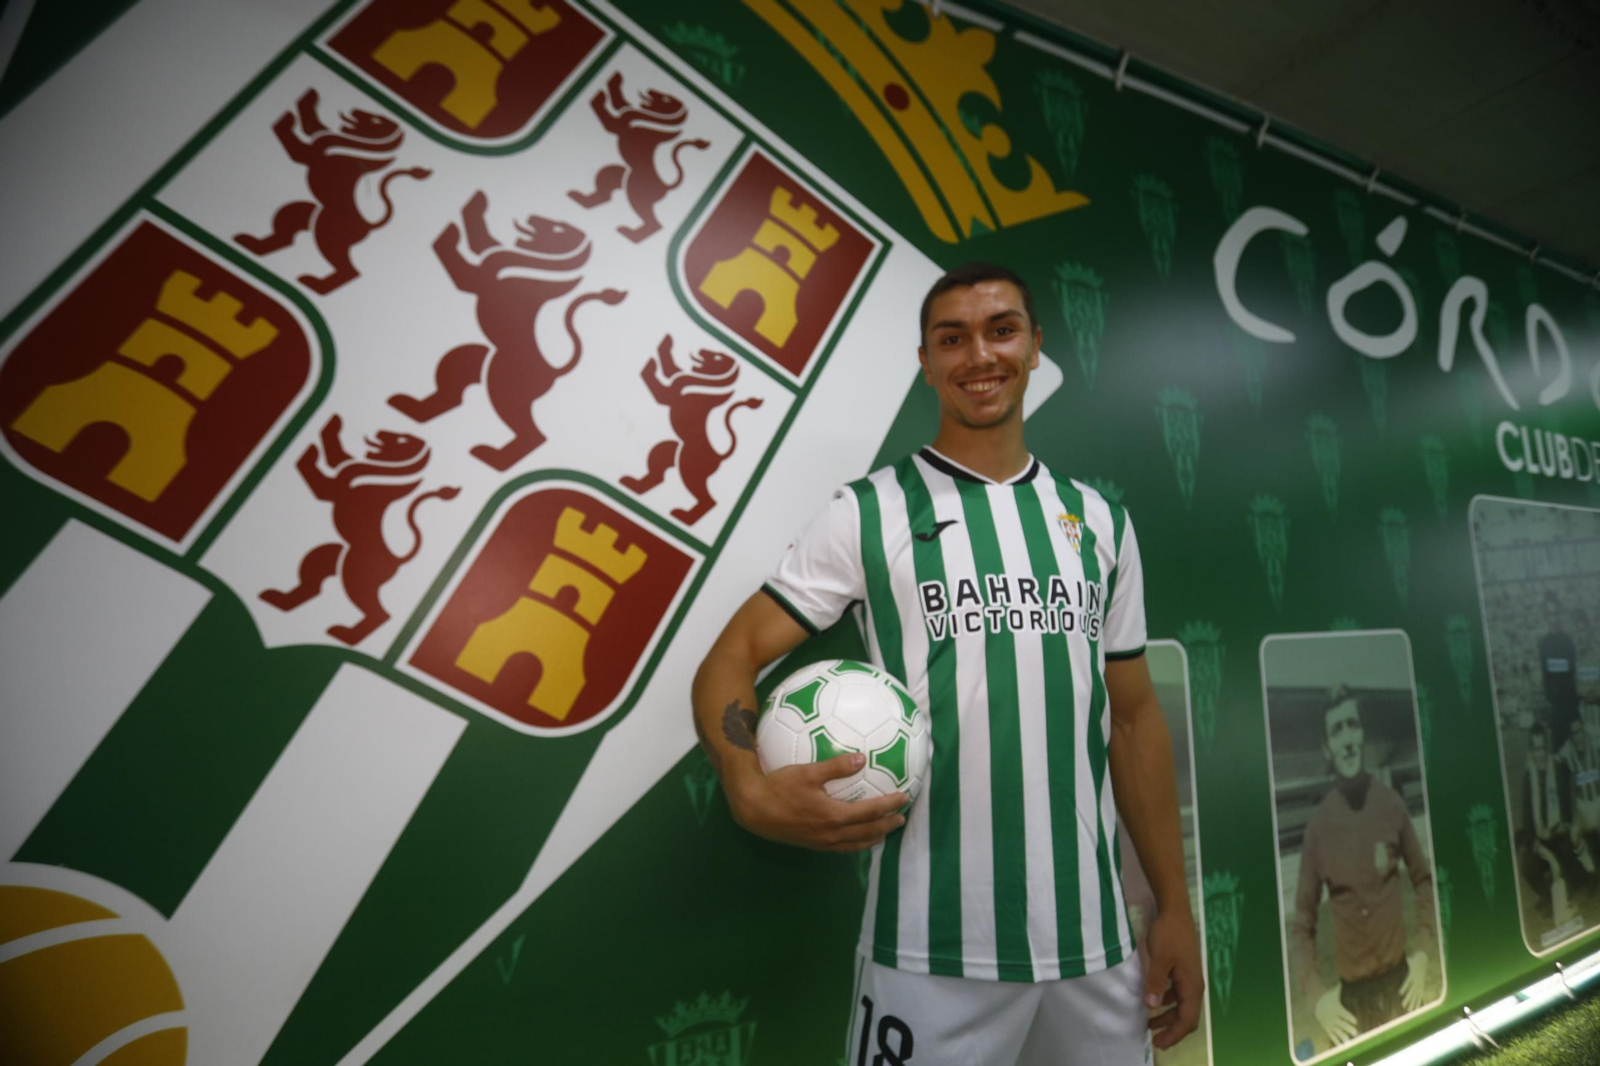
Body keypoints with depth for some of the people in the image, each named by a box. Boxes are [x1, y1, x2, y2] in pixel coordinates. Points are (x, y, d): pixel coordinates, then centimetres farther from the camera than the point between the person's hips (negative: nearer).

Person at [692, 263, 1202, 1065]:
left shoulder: (1099, 522, 7)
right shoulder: (867, 513, -5)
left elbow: (1134, 717, 10)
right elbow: (732, 658, -8)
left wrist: (1174, 908, 8)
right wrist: (751, 789, -26)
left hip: (1096, 939, 4)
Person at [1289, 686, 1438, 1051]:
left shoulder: (1392, 803, -8)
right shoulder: (1317, 824, -13)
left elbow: (1424, 879, 9)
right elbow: (1302, 924, -5)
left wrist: (1424, 952, 0)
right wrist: (1315, 995, -16)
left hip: (1400, 978, 2)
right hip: (1349, 992, -2)